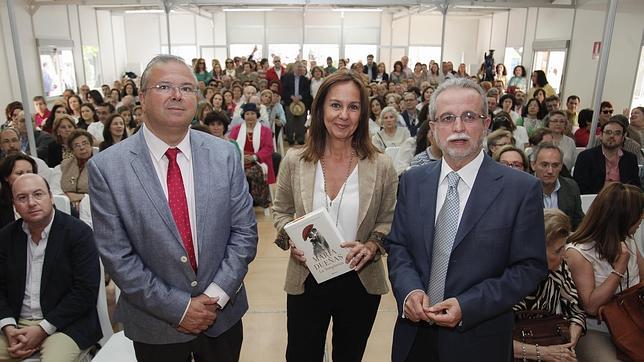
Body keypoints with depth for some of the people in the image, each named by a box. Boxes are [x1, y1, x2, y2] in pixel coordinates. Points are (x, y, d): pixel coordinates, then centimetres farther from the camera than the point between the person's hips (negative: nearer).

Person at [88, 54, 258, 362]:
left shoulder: (225, 155, -7)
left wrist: (216, 296, -11)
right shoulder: (106, 167, -12)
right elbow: (117, 256, -11)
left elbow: (244, 231, -4)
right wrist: (178, 308, -12)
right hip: (156, 327, -1)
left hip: (223, 313, 2)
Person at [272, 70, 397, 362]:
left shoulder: (381, 166, -8)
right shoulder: (294, 161, -6)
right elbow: (280, 212, 6)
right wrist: (290, 239, -13)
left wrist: (371, 246, -18)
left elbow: (388, 221, 1)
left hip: (361, 283, 0)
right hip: (306, 281, 0)